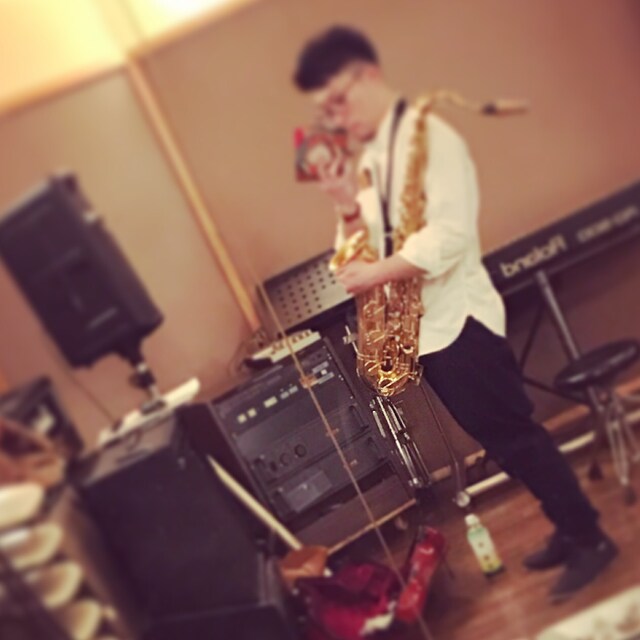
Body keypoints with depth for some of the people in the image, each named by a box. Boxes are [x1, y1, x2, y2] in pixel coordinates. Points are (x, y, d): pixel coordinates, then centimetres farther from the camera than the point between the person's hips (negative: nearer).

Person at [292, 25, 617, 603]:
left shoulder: (427, 135, -12)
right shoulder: (370, 159, 13)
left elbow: (451, 234, -23)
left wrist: (378, 274, -22)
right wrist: (347, 206, -4)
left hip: (457, 320, -8)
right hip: (421, 329, 9)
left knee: (513, 435, 1)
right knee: (500, 440, 16)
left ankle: (591, 540, 20)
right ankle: (569, 530, 32)